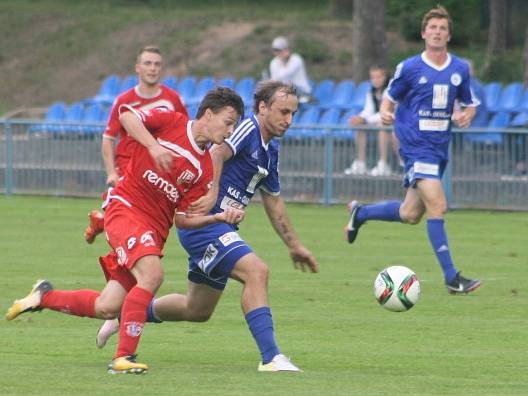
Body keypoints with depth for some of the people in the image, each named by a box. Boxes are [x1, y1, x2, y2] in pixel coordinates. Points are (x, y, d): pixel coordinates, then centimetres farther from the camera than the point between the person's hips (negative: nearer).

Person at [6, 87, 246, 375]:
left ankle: (44, 296, 27)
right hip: (125, 208, -6)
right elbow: (127, 114, -15)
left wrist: (220, 218, -6)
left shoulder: (205, 169, 9)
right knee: (152, 273, -30)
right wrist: (153, 146, -25)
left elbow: (182, 219, 8)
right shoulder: (170, 121, -3)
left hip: (155, 230, 6)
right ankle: (123, 357, -28)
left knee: (107, 308, 0)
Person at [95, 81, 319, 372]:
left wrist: (294, 245, 29)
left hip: (219, 228, 10)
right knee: (256, 271, -26)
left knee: (197, 311, 18)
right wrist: (212, 192, -44)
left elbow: (274, 203, 26)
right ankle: (270, 357, -29)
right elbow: (216, 154, -30)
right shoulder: (247, 129, -12)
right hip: (203, 223, -10)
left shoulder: (271, 151, 16)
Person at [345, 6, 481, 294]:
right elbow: (390, 96, 6)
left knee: (410, 215, 12)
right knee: (437, 205, -18)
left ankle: (360, 213, 39)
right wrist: (385, 113, -16)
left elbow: (470, 104, 16)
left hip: (440, 148, 6)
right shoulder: (409, 68, -5)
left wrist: (466, 115, -7)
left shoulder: (460, 70, 6)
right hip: (416, 146, -6)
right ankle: (451, 278, -16)